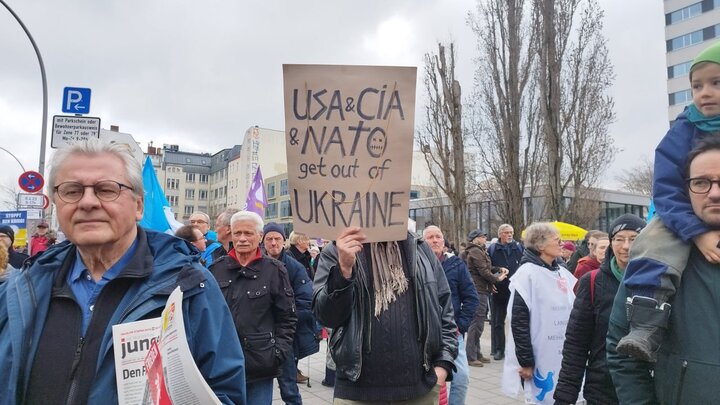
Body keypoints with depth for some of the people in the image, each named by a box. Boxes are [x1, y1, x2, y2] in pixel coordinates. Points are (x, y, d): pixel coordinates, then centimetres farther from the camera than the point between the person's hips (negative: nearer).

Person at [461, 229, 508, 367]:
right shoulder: (476, 251, -14)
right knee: (477, 323, -8)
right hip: (478, 290, -11)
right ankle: (471, 357, -3)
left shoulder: (479, 251, 19)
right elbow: (483, 271, -17)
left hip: (480, 290, 11)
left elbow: (486, 267, 21)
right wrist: (497, 279, -4)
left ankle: (477, 354, 25)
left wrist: (499, 269, 5)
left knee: (476, 323, 16)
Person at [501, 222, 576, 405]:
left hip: (564, 358, 7)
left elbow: (573, 313, 16)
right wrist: (526, 362, -16)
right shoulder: (528, 273, -12)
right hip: (540, 360, -7)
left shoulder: (563, 273, 10)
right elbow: (519, 322, -15)